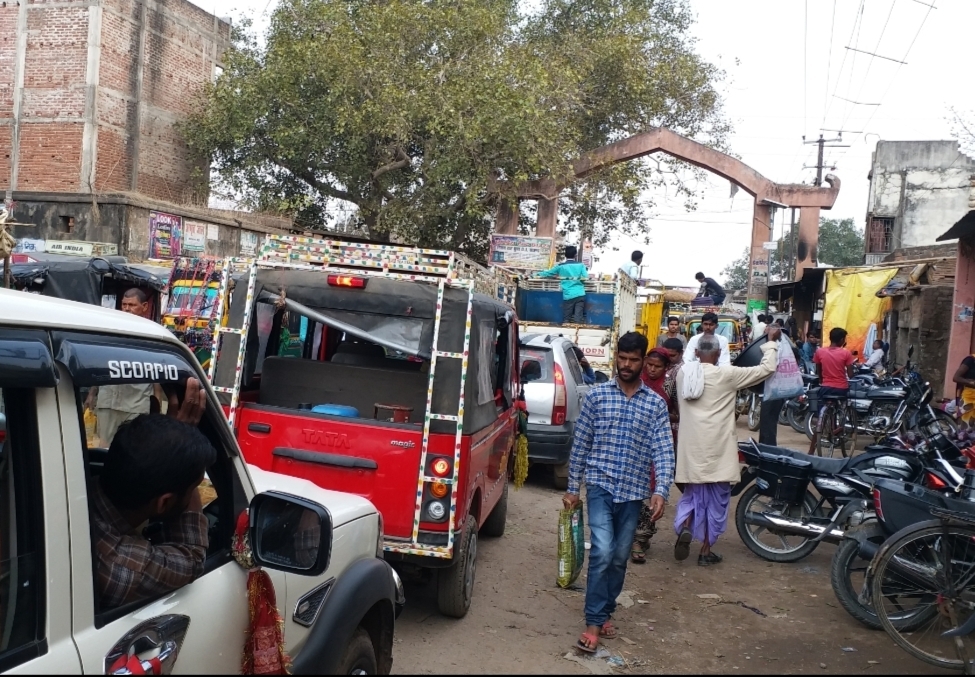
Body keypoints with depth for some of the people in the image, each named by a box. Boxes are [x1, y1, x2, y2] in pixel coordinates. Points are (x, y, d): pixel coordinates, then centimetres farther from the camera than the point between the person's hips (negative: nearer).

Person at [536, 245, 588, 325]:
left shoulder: (561, 266, 9)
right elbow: (586, 277, -1)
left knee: (566, 321, 4)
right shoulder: (580, 265, 9)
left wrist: (537, 274, 38)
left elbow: (548, 273, 20)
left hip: (568, 296, -1)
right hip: (580, 295, 1)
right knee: (578, 320, -3)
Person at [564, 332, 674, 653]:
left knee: (620, 558, 12)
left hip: (633, 491, 2)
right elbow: (580, 444, 4)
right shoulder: (596, 395, 0)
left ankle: (605, 612, 30)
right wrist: (572, 488, 4)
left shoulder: (656, 404, 3)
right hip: (600, 486, -2)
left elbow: (664, 451, -2)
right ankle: (594, 622, -3)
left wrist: (661, 491, -16)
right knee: (602, 552, -14)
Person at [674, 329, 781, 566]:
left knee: (692, 495, 17)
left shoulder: (683, 373, 1)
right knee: (716, 500, 9)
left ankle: (684, 526, -11)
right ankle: (706, 550, 13)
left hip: (691, 448, 4)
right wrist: (771, 342, 7)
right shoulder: (726, 375, -11)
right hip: (717, 449, -4)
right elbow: (767, 369, -6)